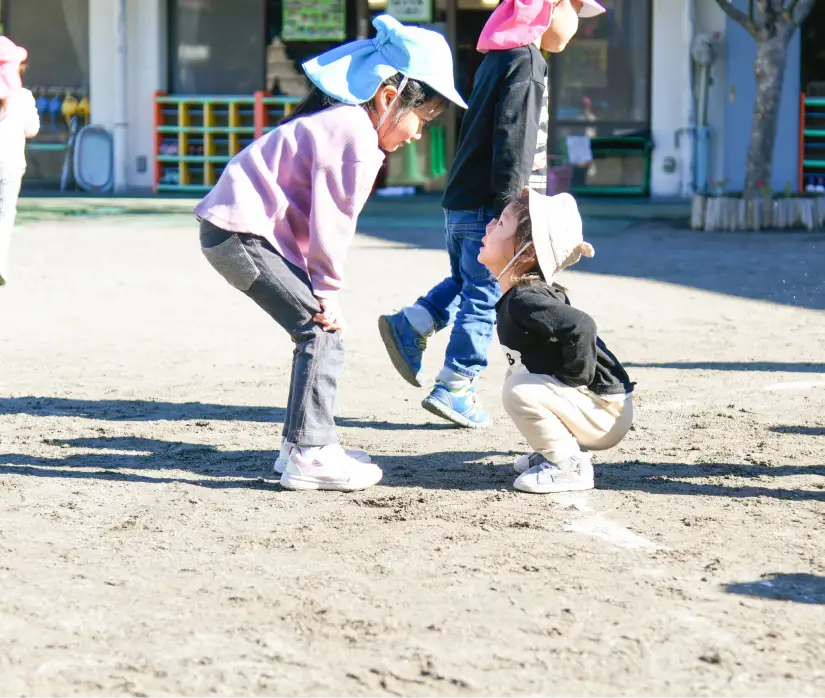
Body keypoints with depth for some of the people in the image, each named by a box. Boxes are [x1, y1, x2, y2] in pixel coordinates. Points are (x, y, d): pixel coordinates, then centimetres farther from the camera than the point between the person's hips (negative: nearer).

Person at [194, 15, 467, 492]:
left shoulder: (342, 122, 19)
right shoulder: (355, 135, -15)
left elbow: (331, 218, 21)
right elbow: (332, 221, -17)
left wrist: (323, 290, 13)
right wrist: (330, 292, -9)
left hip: (236, 228, 11)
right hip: (243, 234, -11)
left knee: (319, 332, 15)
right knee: (323, 332, -11)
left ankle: (303, 443, 21)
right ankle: (309, 454, -12)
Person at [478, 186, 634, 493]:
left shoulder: (524, 300, -23)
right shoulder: (513, 298, 7)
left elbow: (581, 327, -37)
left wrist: (575, 379, -23)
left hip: (604, 410, -10)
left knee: (519, 390, -25)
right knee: (514, 375, 23)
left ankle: (569, 466, -11)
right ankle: (557, 451, 21)